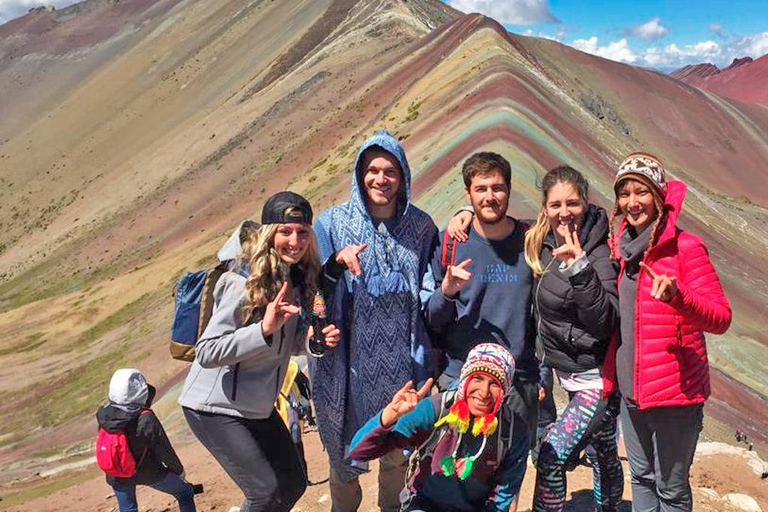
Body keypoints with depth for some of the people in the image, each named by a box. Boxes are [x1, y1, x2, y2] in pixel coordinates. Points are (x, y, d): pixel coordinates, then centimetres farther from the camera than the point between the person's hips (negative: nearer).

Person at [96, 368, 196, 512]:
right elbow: (165, 451, -16)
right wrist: (179, 470, 4)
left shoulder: (104, 416, -15)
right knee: (185, 492, 15)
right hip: (149, 473, -4)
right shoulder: (146, 419, -26)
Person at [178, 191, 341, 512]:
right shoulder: (244, 284, -23)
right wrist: (264, 328, -36)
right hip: (215, 407, -8)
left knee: (294, 483, 14)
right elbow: (205, 353, -26)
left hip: (258, 407, 8)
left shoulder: (299, 279, 0)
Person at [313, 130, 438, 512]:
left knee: (398, 450, 17)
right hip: (350, 361, -1)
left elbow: (428, 292, 5)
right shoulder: (333, 222, -4)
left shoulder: (420, 226, 1)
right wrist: (338, 262, -26)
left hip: (402, 363, 2)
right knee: (346, 451, 12)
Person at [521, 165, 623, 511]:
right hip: (571, 374, 8)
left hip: (598, 378, -7)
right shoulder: (541, 243, -1)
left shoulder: (599, 252, -21)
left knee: (551, 457, -11)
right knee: (602, 457, 24)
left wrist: (580, 269, -39)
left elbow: (605, 322, -28)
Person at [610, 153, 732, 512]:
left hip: (675, 390, -6)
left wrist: (678, 296, -34)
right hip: (631, 387, 6)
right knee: (641, 477, 20)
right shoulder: (620, 245, 6)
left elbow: (721, 318, -17)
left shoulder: (685, 246, -12)